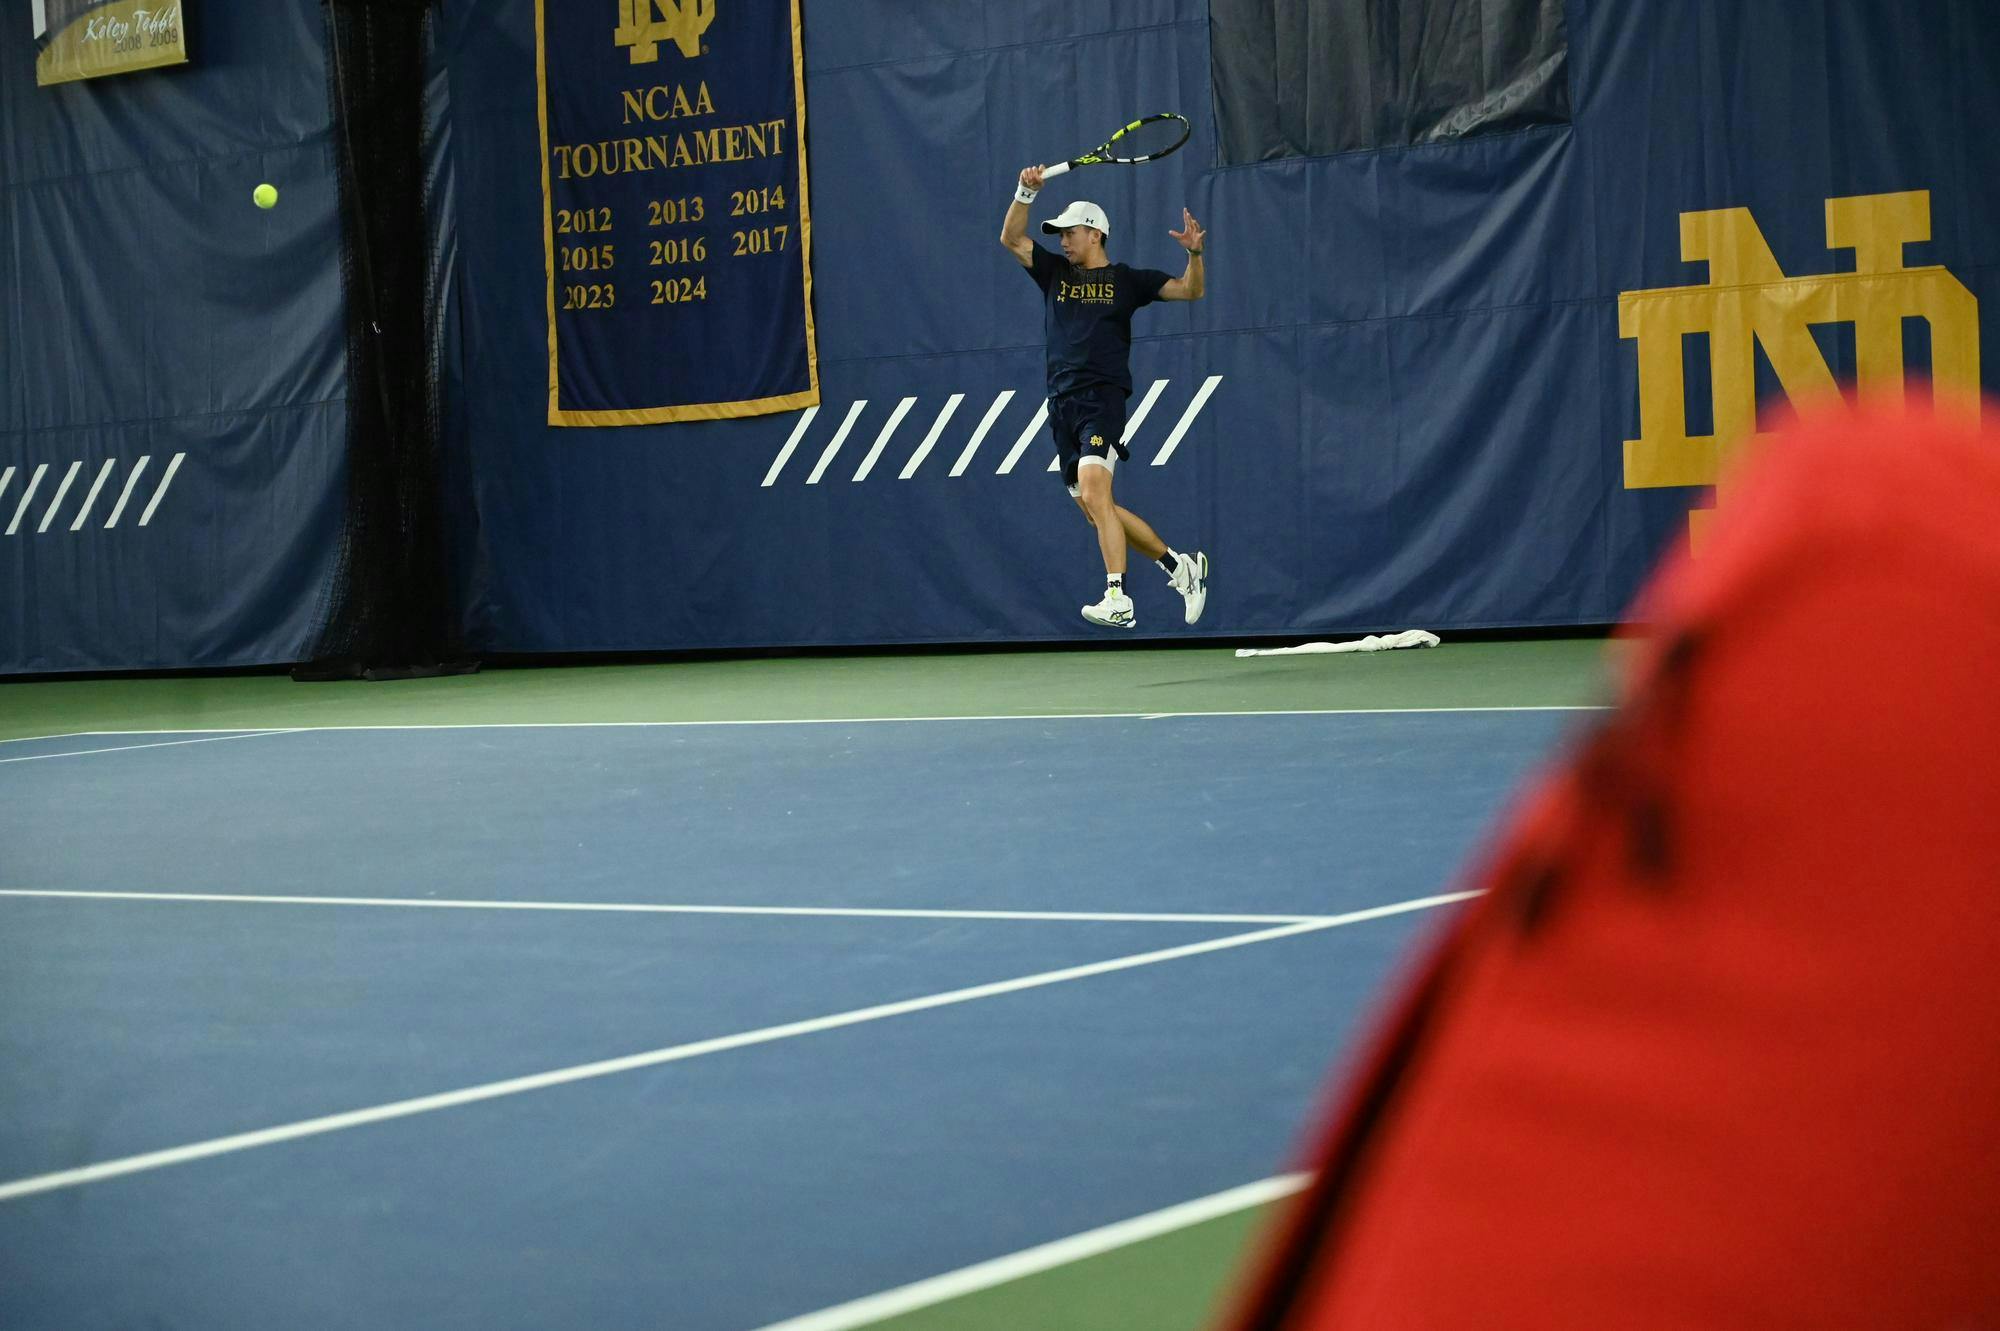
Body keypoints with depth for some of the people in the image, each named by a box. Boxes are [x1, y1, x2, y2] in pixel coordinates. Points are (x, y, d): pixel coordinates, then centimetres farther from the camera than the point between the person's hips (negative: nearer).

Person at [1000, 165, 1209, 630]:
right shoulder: (1056, 274, 18)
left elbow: (1189, 291, 4)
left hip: (1102, 399, -6)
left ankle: (1118, 600, -31)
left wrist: (1194, 253, -14)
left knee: (1094, 494, -24)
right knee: (1095, 510, 8)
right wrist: (1026, 192, -4)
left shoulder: (1128, 280, 7)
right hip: (1062, 405, 6)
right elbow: (1011, 238, 10)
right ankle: (1180, 565, 22)